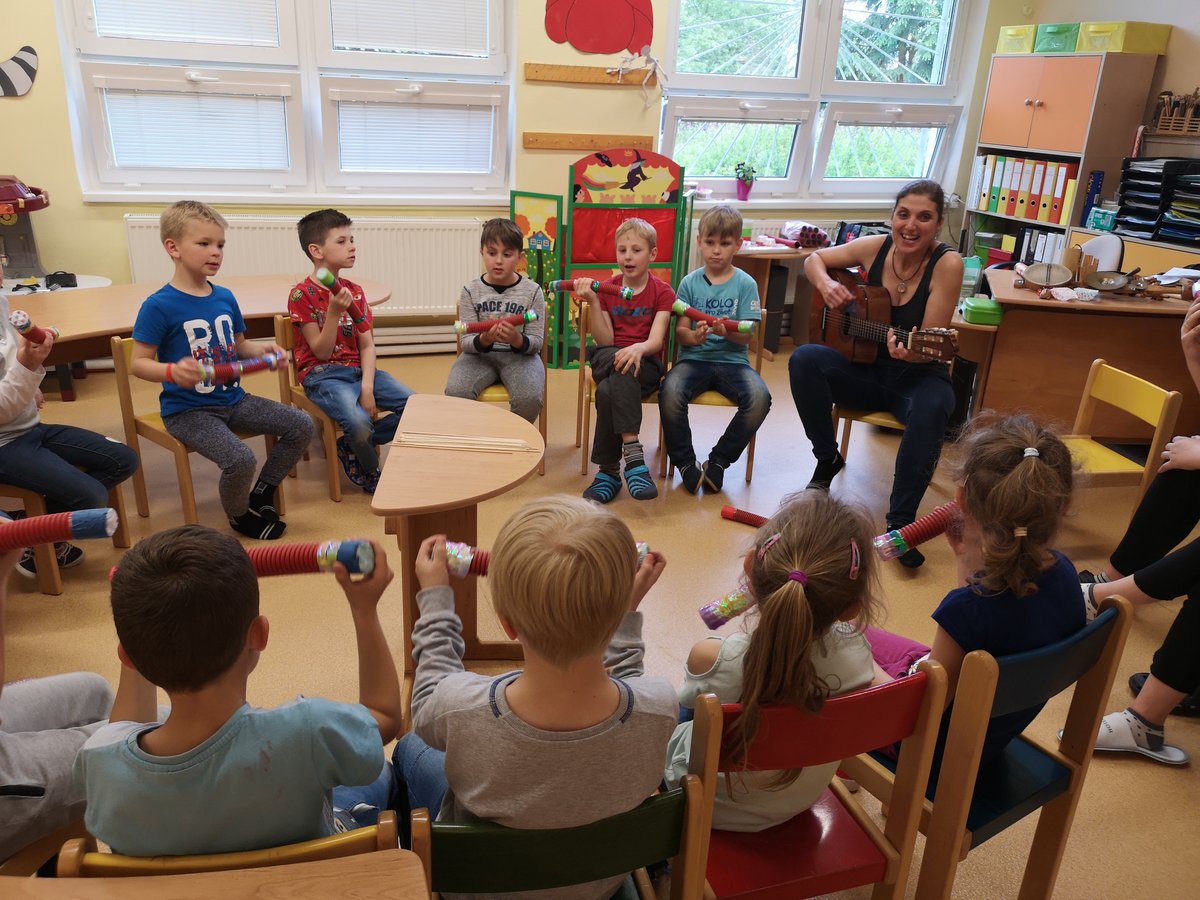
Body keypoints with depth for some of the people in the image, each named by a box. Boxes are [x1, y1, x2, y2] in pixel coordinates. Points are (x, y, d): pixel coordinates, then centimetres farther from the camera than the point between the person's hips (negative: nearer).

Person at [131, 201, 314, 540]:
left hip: (233, 398, 7)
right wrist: (173, 371, -31)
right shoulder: (159, 305, -14)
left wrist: (264, 350, -3)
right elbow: (139, 363, -12)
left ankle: (261, 495, 15)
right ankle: (239, 515, 7)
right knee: (240, 459, -28)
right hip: (187, 409, -7)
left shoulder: (225, 297, 6)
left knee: (301, 425, -4)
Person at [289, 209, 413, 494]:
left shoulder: (354, 291, 9)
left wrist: (367, 386, -12)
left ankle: (350, 446, 0)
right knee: (359, 422, -32)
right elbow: (322, 352, -11)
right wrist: (334, 311, -25)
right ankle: (370, 472, 0)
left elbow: (367, 345, 4)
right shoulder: (302, 295, -7)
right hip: (322, 374, -6)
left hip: (358, 368, 6)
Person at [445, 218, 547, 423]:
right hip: (479, 354, 1)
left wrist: (517, 340, -25)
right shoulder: (471, 291, 0)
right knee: (456, 392, -29)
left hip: (520, 354, -1)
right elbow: (465, 342, -2)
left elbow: (536, 341, -1)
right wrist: (483, 340, -26)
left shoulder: (531, 291, -1)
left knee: (529, 398, -31)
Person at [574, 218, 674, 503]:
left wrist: (639, 348, -37)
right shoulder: (606, 289, 8)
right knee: (621, 366, -36)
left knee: (608, 391, -35)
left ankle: (609, 470, -28)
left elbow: (656, 340, -13)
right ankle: (633, 453, -39)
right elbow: (604, 341, -1)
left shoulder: (662, 292, 1)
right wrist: (594, 302, -13)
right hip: (607, 360, 2)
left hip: (646, 364, -2)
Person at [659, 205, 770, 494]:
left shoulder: (745, 284, 3)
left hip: (732, 359, 0)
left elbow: (746, 336, -2)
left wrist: (726, 331, -24)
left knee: (759, 397, -29)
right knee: (670, 392, -31)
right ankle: (686, 463, -10)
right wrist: (694, 336, -21)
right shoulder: (690, 282, 6)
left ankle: (718, 461, -8)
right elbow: (680, 331, 3)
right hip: (694, 358, 0)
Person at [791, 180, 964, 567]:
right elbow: (814, 259, 10)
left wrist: (908, 350, -40)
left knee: (931, 408, -38)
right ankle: (827, 460, -5)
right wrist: (826, 284, -12)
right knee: (803, 358, -24)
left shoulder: (946, 264, -15)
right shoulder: (875, 247, -6)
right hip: (865, 369, 3)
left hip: (918, 377, -3)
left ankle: (900, 520, -24)